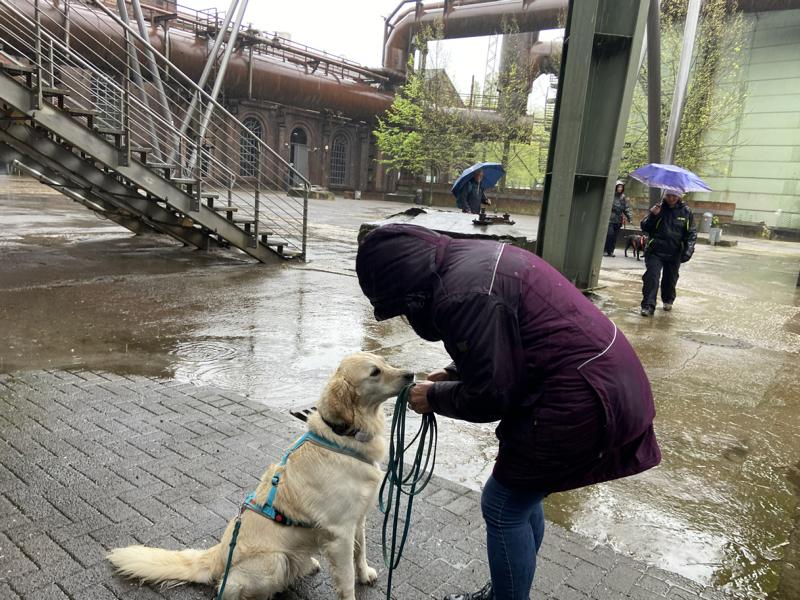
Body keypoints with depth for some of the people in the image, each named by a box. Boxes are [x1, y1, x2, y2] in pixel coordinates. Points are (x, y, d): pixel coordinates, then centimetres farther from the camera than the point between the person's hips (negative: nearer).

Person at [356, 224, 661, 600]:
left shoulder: (463, 295, -23)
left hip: (579, 398, -10)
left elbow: (490, 397, -18)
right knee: (522, 495, 22)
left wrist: (435, 397, -2)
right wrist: (454, 373, 10)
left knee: (503, 508, 3)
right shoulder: (471, 259, 8)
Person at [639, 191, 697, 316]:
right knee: (651, 277, -14)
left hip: (674, 253, 1)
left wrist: (689, 249, -10)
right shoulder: (658, 208, 1)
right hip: (655, 251, -1)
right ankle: (648, 306, -13)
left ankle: (668, 300, 37)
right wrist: (652, 216, -17)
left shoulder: (686, 212, 1)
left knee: (670, 279, 14)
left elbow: (691, 233, 3)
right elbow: (644, 227, 0)